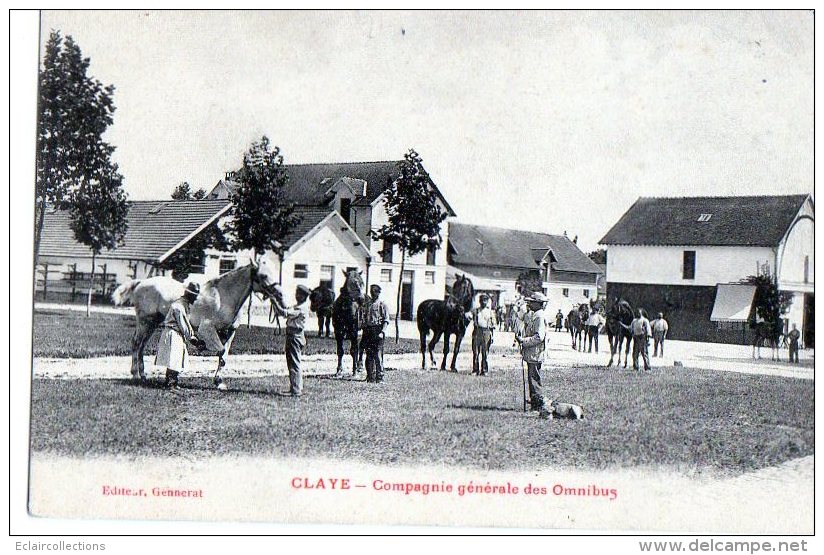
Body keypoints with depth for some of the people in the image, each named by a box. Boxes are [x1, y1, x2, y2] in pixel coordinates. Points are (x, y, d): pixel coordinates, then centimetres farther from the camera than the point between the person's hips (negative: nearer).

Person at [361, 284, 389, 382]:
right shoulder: (367, 304, 15)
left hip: (377, 332, -5)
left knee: (378, 356, -7)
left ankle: (379, 377, -3)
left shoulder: (382, 305, 1)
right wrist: (364, 330, 8)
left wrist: (382, 332, -15)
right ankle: (370, 377, 13)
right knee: (369, 356, 7)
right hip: (367, 332, 5)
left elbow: (386, 321, -4)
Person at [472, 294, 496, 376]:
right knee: (476, 352, -1)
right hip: (477, 331, 0)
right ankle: (475, 370, 5)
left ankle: (484, 370, 5)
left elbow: (492, 325, 10)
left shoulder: (490, 312, 9)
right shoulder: (476, 311, 9)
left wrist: (492, 336, 5)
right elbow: (474, 322, 10)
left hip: (486, 332, 0)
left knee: (485, 353, 0)